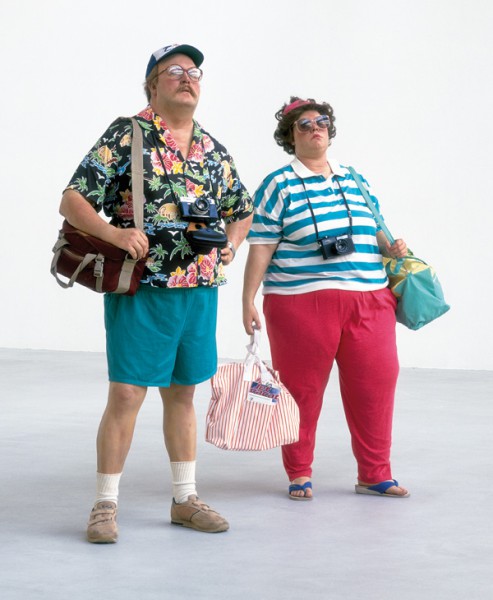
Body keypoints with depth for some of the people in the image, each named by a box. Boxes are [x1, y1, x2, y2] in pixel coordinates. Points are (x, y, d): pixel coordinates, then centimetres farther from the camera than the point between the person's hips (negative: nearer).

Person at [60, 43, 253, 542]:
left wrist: (230, 245, 5)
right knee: (126, 393, -6)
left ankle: (185, 498, 22)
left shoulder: (213, 149, 13)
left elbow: (242, 210, 26)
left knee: (182, 393, 13)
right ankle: (105, 505, 4)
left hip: (200, 290, 5)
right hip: (140, 289, -5)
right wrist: (114, 233, -23)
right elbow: (71, 202, -7)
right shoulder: (126, 136, -4)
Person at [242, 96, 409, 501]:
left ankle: (375, 474, 15)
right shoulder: (279, 186, 2)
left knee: (375, 385, 2)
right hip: (302, 302, -4)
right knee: (302, 389, 2)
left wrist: (391, 247, 5)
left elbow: (373, 232, 27)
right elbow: (261, 247, -2)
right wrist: (248, 301, -6)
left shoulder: (354, 182, 17)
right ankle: (299, 475, 17)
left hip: (370, 301, 4)